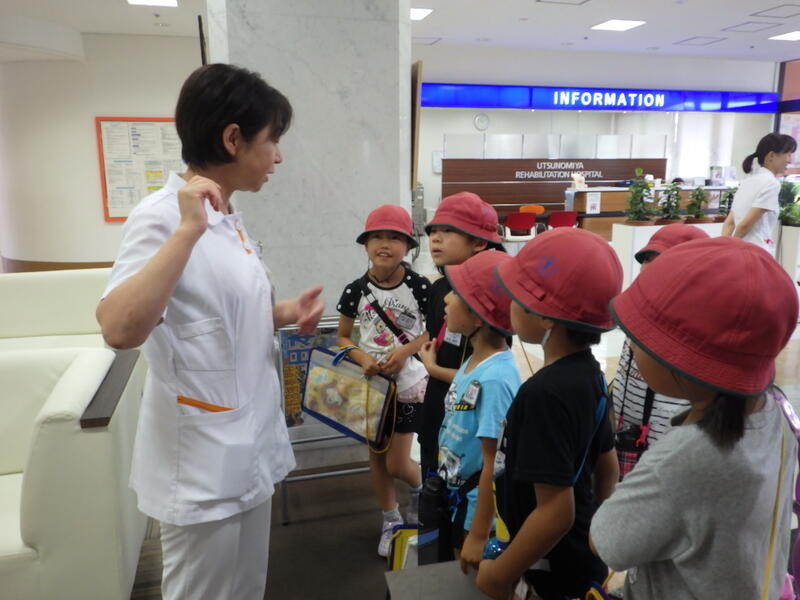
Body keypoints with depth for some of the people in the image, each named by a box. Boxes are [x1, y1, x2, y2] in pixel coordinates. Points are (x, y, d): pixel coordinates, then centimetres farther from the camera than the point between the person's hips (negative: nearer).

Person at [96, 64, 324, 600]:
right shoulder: (163, 217, -19)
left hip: (249, 450, 8)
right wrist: (188, 231, -33)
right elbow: (120, 329, -33)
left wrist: (285, 313, 0)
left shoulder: (229, 219, 7)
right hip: (203, 465, -8)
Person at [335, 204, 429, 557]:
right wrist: (362, 358, -16)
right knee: (376, 456, 15)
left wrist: (405, 351, -18)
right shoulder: (356, 290, -8)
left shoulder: (419, 286, -14)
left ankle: (419, 488, 37)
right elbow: (342, 337, 3)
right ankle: (391, 520, 38)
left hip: (409, 384, -3)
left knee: (397, 464, 0)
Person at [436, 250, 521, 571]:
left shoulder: (495, 378, -30)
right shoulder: (474, 361, -4)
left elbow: (495, 465, -25)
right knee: (462, 577, 26)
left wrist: (479, 535, -19)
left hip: (482, 510, -8)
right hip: (459, 498, 8)